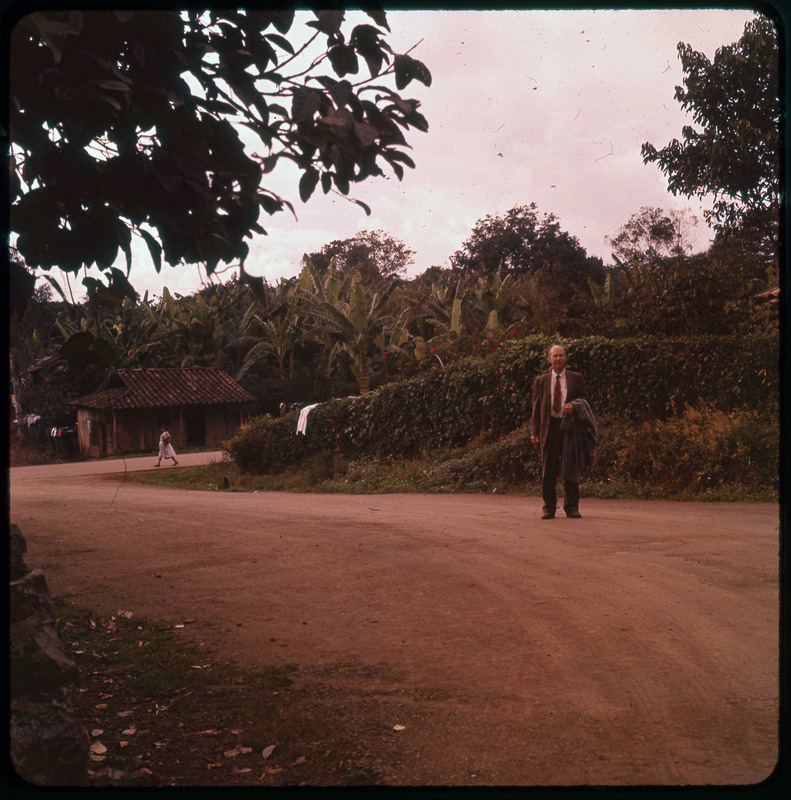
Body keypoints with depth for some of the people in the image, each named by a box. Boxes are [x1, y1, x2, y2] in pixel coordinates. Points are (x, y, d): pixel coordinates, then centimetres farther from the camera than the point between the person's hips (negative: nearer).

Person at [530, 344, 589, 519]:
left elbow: (584, 400, 12)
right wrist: (534, 431, 1)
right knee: (548, 470, 1)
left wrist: (574, 406, -12)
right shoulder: (541, 381, 13)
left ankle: (572, 507, 9)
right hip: (549, 428, 0)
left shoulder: (576, 378, 11)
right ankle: (549, 508, 9)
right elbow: (536, 407, 10)